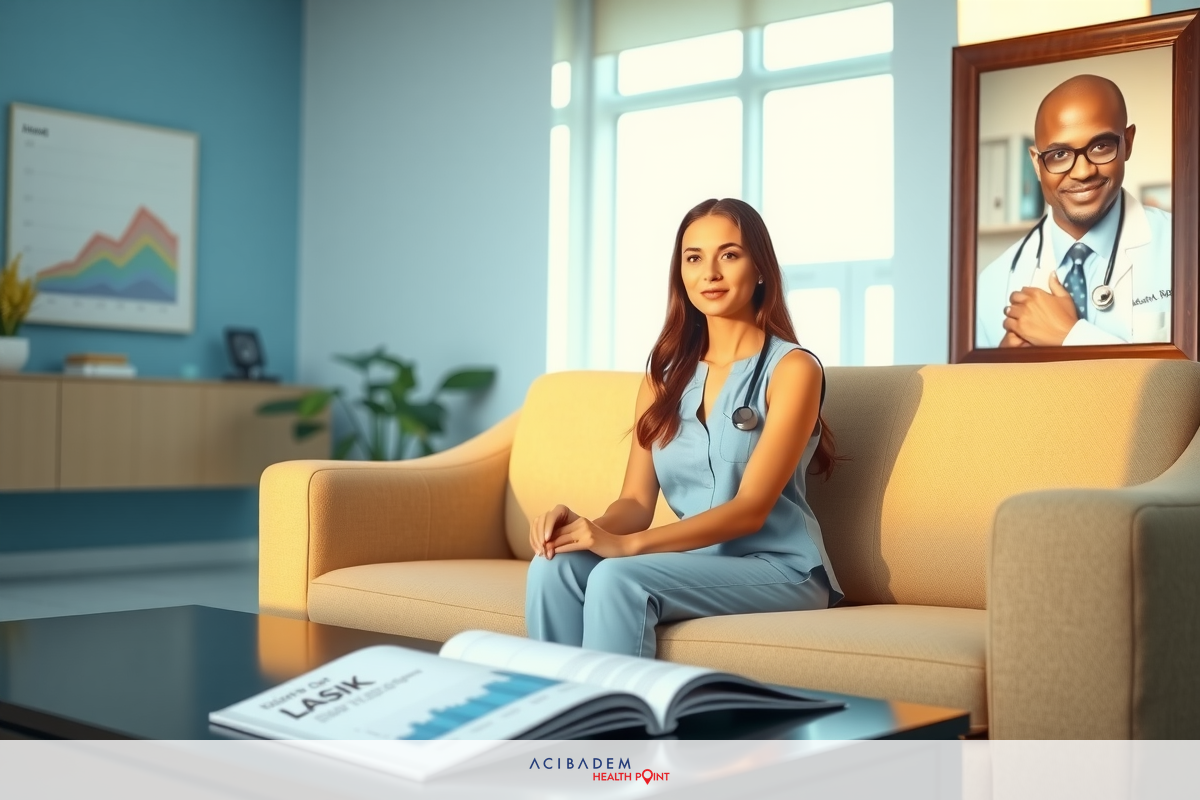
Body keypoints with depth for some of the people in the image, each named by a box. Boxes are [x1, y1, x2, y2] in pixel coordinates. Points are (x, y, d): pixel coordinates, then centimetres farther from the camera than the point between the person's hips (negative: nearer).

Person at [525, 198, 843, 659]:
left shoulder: (792, 369, -6)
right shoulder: (665, 374, 12)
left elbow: (750, 509, -15)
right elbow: (637, 501, 5)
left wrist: (626, 544, -26)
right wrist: (591, 528, -19)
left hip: (779, 570, -5)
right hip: (693, 564, 5)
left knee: (619, 577, -31)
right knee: (555, 564, -22)